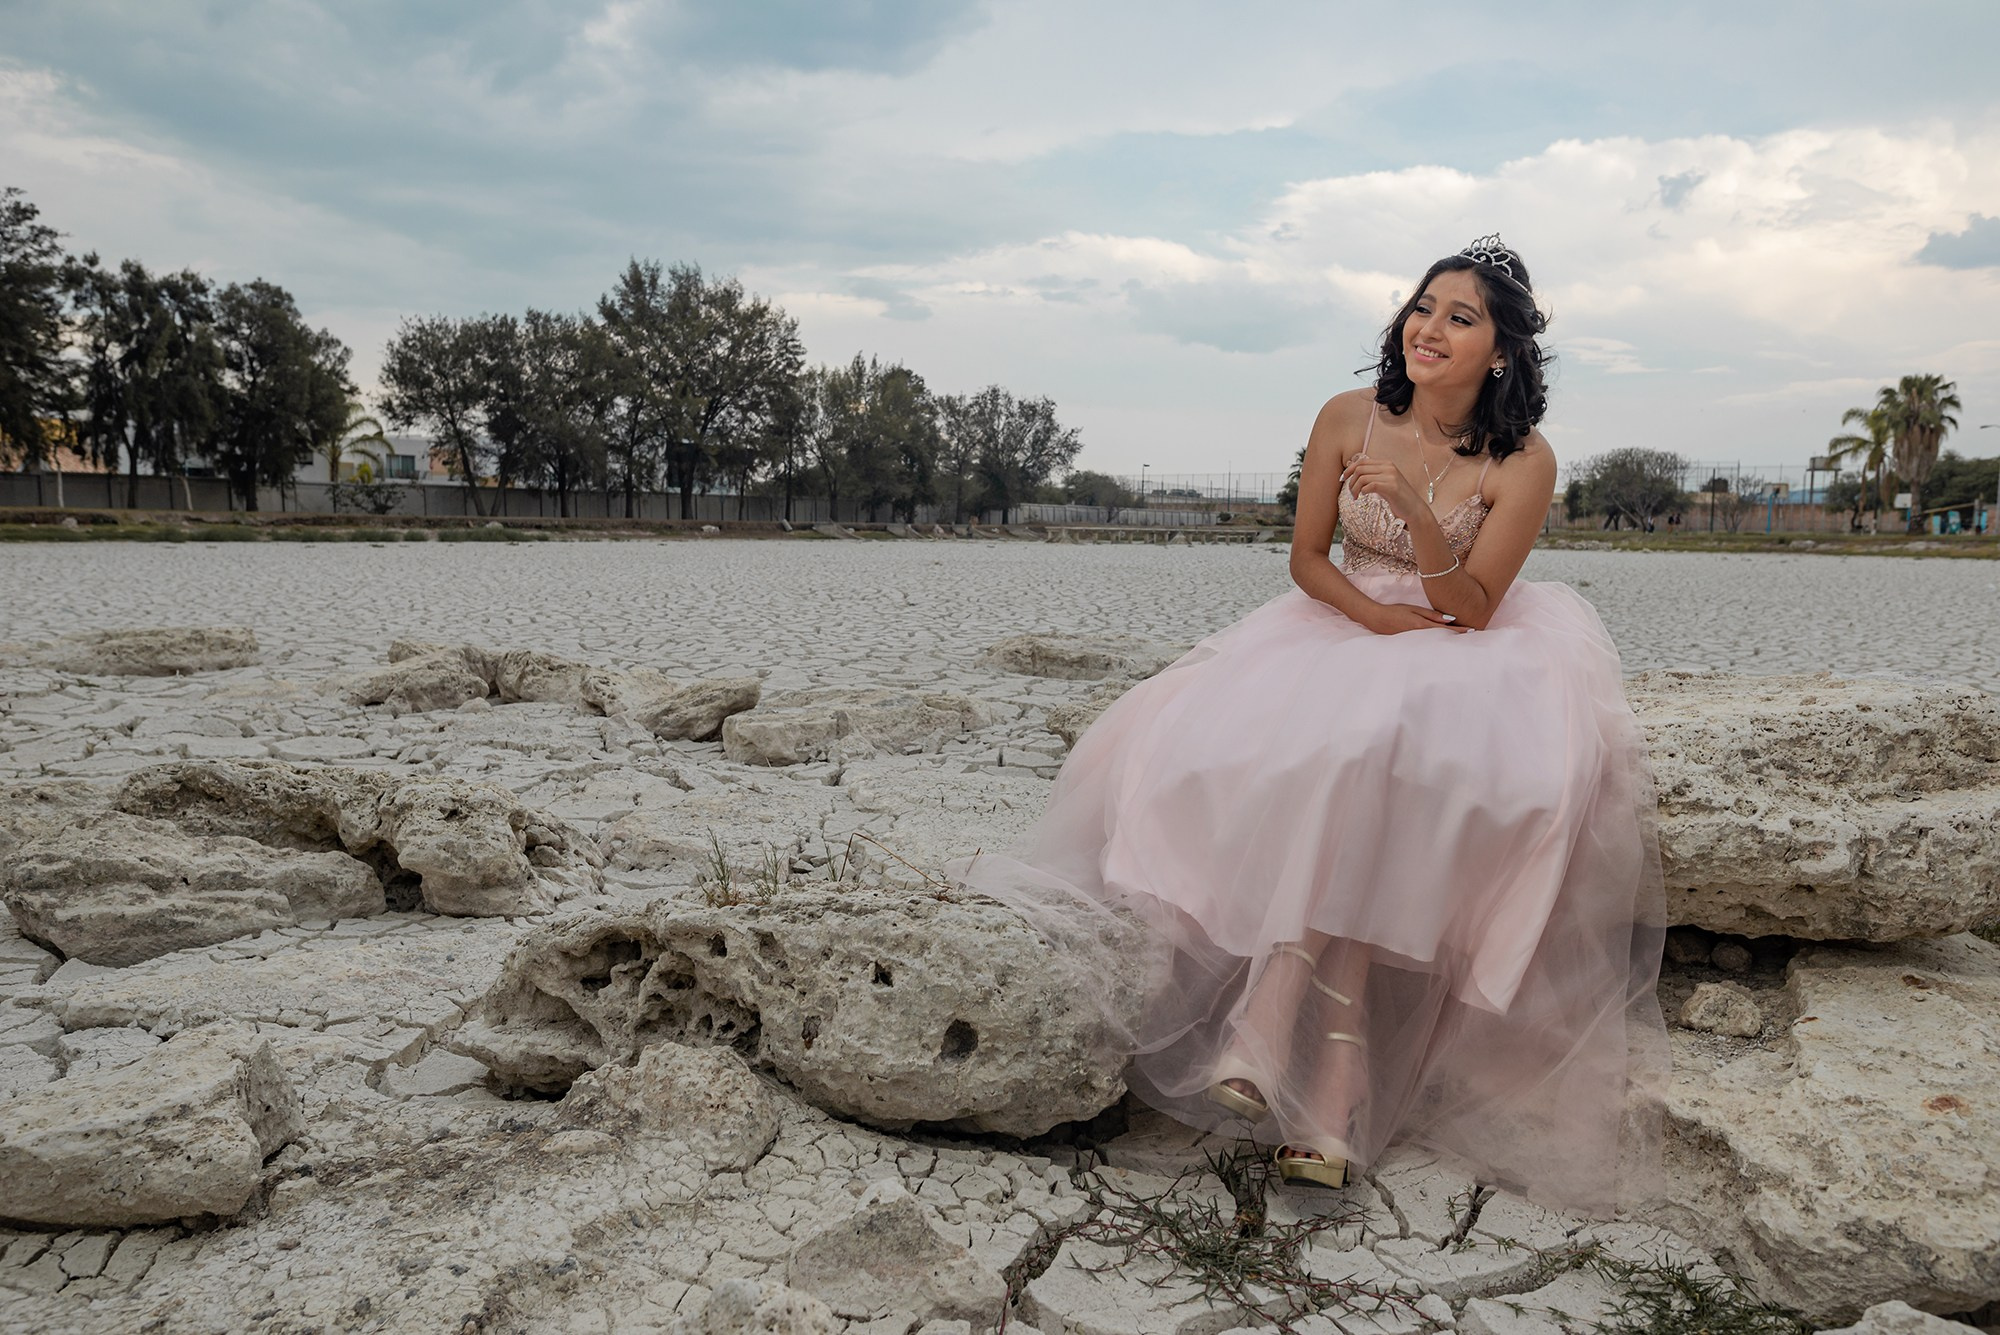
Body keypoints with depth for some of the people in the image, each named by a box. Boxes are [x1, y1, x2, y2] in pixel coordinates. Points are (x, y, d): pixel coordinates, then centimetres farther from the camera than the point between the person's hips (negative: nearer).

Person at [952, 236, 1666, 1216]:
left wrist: (1413, 505, -26)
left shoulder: (1523, 463, -7)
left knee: (1357, 767, -35)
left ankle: (1276, 1017, -26)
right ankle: (1332, 1075, -29)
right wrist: (1383, 616, -12)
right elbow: (1307, 559, 5)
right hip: (1341, 628, 2)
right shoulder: (1349, 420, -1)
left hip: (1465, 657, -2)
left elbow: (1470, 609, -12)